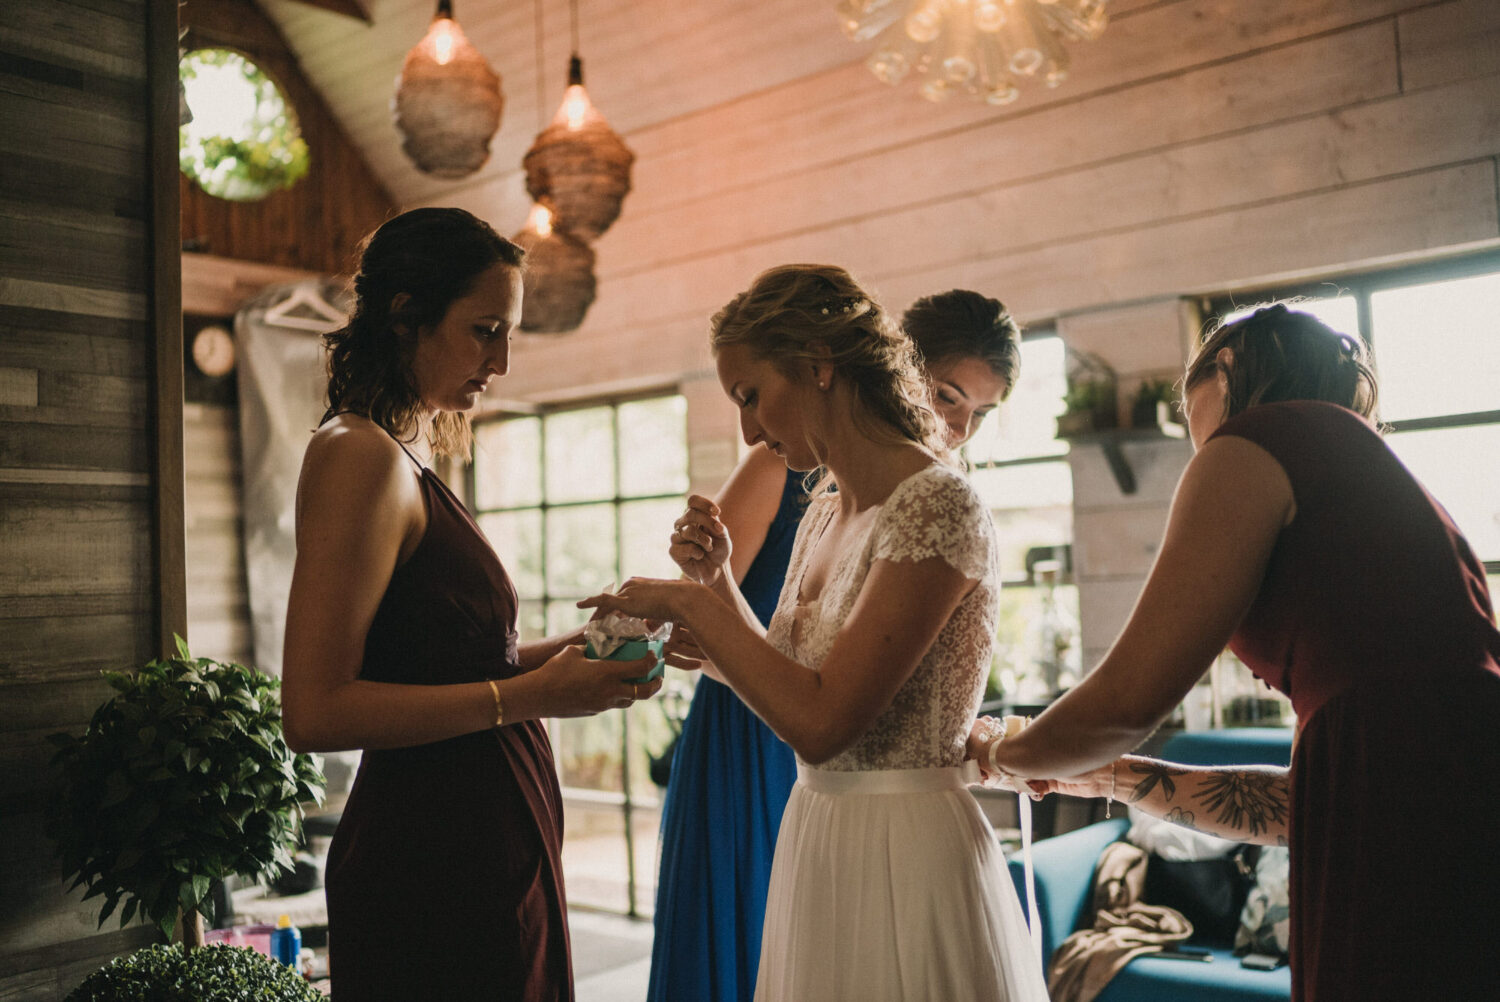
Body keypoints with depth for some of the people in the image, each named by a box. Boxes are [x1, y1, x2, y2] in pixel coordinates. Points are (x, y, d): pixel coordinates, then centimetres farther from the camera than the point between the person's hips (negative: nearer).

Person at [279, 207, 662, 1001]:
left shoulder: (404, 461, 13)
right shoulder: (361, 458, -16)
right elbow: (318, 712, -21)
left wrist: (561, 650, 3)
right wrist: (529, 694, -21)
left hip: (484, 841, 9)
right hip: (435, 867, -9)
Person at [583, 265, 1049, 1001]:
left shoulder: (937, 506, -19)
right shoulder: (822, 514, 7)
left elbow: (818, 722, -24)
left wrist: (688, 603, -15)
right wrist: (712, 580, -1)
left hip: (903, 853, -8)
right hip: (814, 840, 8)